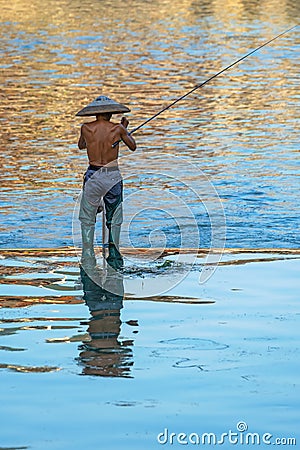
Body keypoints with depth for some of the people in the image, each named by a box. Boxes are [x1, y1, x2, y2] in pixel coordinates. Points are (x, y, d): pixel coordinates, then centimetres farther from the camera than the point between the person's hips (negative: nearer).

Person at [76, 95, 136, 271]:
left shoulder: (86, 129, -4)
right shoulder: (118, 129, -6)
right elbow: (133, 146, 11)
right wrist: (125, 129, 25)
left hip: (93, 176, 0)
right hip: (113, 176, 0)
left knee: (87, 219, 10)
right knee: (114, 220, 13)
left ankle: (88, 260, 6)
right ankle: (114, 258, 11)